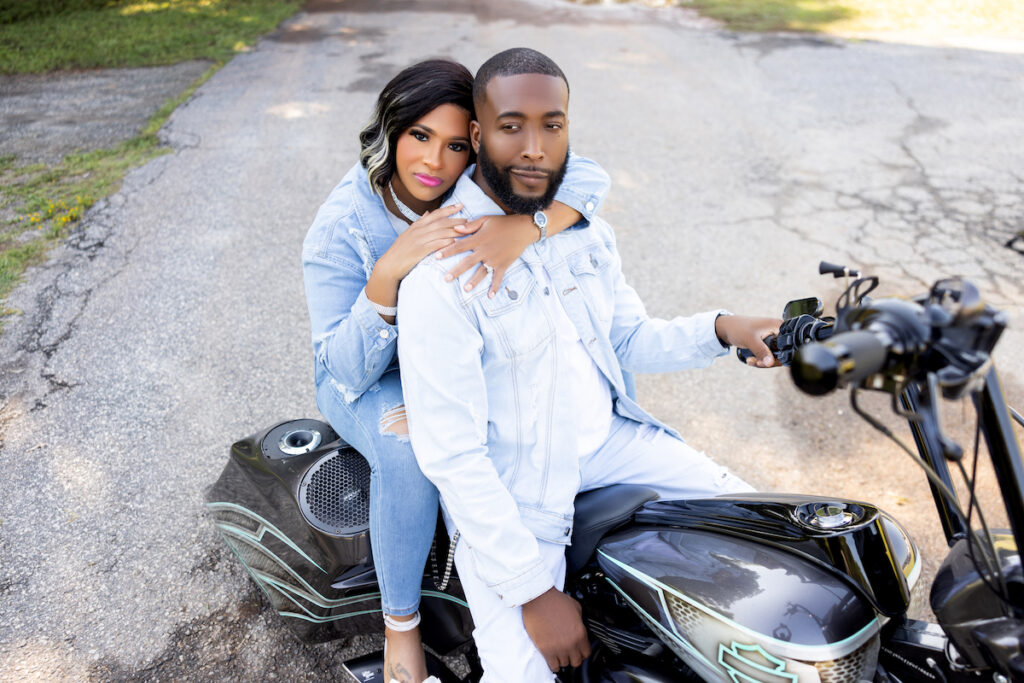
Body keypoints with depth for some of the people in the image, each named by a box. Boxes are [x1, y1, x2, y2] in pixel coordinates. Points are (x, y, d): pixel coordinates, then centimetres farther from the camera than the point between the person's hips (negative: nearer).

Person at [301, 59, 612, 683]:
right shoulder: (342, 228, -21)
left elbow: (589, 176, -27)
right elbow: (348, 371, -26)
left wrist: (525, 225, -47)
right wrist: (389, 273, -42)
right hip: (374, 375, -3)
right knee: (410, 449, -34)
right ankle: (401, 622, -9)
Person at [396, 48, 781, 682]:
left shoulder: (586, 229, 1)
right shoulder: (438, 276, -22)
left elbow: (631, 340, 12)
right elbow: (450, 454, -21)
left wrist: (720, 329, -6)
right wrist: (534, 591, -20)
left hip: (608, 438, 7)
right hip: (506, 489, -6)